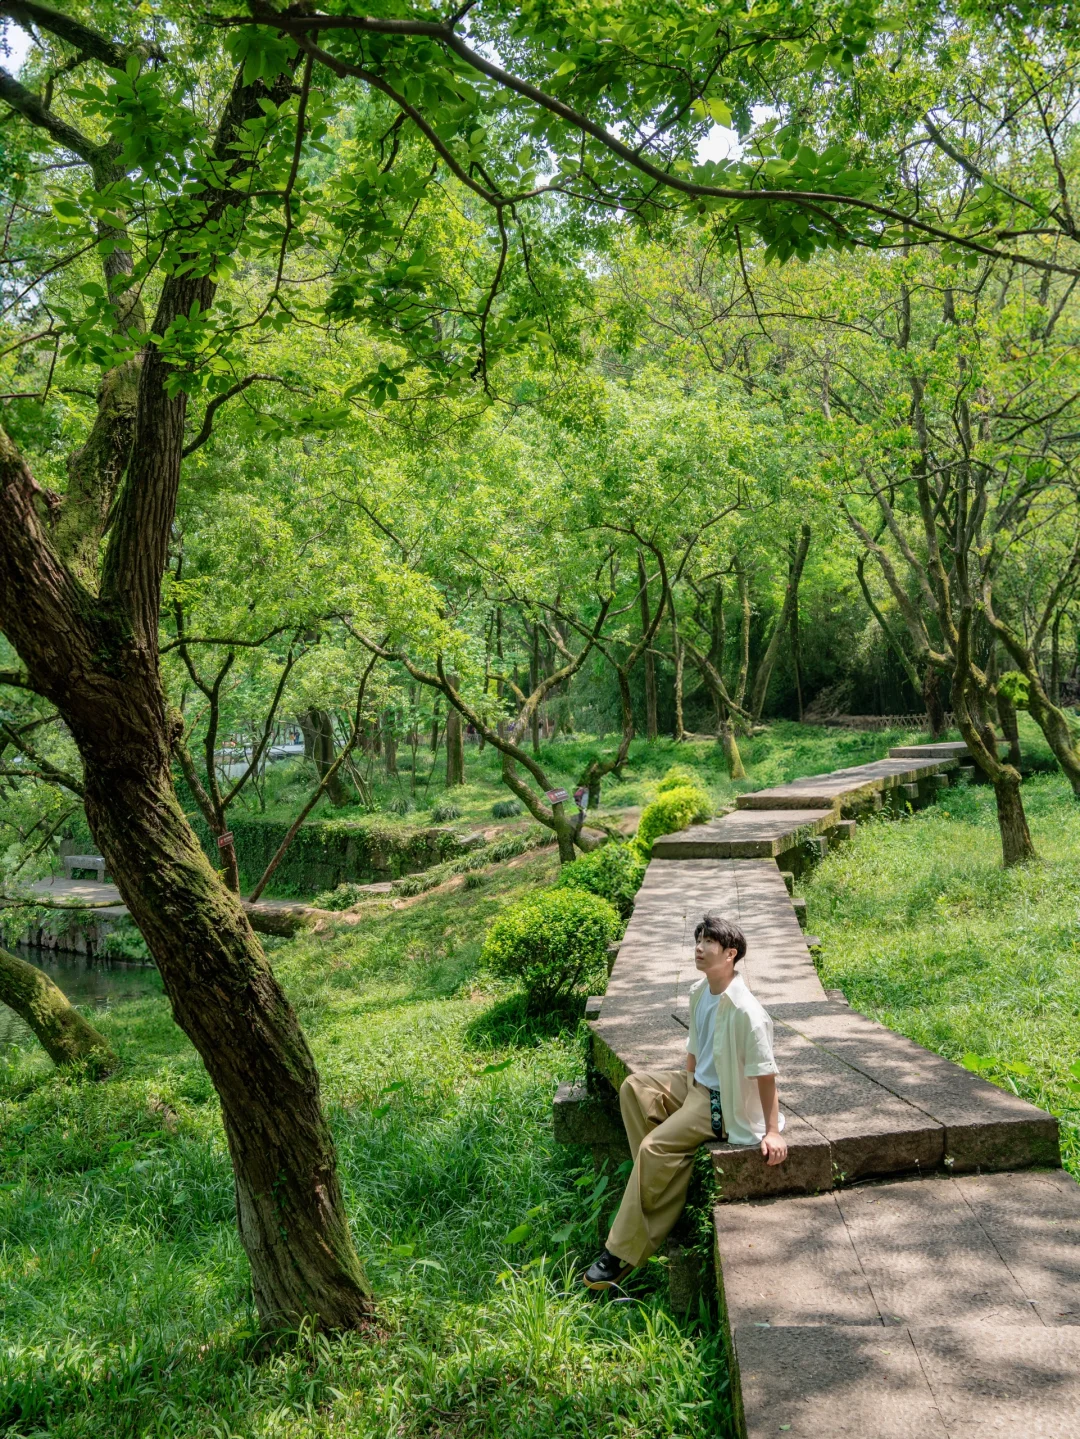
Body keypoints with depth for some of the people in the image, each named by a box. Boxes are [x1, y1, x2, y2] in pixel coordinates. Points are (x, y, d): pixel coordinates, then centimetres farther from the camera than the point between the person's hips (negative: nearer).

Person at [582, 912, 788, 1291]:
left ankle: (624, 1252, -11)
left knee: (655, 1147, -21)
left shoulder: (745, 1011, -26)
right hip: (697, 1085, 9)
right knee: (634, 1088, 0)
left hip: (724, 1103, -9)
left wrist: (772, 1130, -18)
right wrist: (686, 1085, 16)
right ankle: (660, 1180, 1)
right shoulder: (699, 992, 2)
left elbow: (765, 1073, -21)